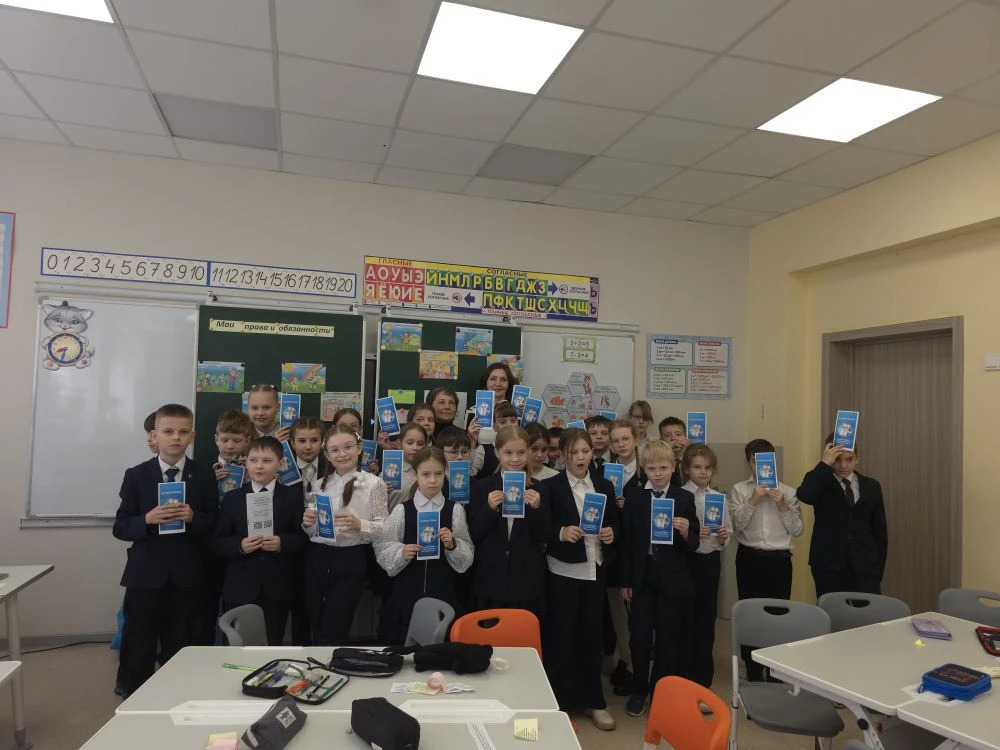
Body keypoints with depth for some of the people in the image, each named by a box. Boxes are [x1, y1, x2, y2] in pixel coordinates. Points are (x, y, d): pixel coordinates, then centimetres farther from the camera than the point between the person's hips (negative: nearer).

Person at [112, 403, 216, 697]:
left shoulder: (204, 475, 2)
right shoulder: (136, 475, 1)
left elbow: (214, 523, 3)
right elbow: (120, 528, 1)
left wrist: (193, 517, -17)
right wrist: (147, 519, -18)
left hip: (187, 575, 1)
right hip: (145, 574, 0)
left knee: (182, 648, 11)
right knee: (138, 649, 7)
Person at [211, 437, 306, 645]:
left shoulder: (293, 496, 3)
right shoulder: (232, 498, 5)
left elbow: (302, 537, 0)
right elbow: (217, 542, 4)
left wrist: (282, 543, -18)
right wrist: (239, 545, -14)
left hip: (277, 589, -1)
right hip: (240, 589, 1)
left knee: (273, 646, 7)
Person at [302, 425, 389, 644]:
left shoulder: (373, 484, -6)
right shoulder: (321, 484, 9)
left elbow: (385, 528, -9)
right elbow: (311, 532, 15)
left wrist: (359, 525, -25)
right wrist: (307, 523, -7)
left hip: (351, 561, -4)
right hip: (317, 559, 5)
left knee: (331, 636, 2)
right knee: (317, 631, 16)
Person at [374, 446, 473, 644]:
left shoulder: (454, 510, -1)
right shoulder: (402, 510, 1)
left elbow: (467, 558, 0)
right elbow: (382, 549, 0)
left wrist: (452, 545, -18)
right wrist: (401, 553, -17)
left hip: (443, 592, 0)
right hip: (407, 592, 0)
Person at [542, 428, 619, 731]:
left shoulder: (605, 486, 7)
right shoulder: (551, 486, -6)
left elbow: (615, 522, 13)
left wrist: (611, 533, -8)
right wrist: (561, 533, -24)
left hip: (595, 569, 4)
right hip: (563, 570, -4)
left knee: (592, 633, 13)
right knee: (560, 635, 5)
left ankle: (593, 701, 27)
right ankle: (559, 702, 19)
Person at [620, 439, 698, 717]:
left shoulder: (685, 498, -2)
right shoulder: (634, 496, -1)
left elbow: (693, 546, 0)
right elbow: (627, 540, 1)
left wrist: (686, 532, -23)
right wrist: (626, 581, 0)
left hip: (673, 579, 0)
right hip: (642, 577, 1)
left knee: (669, 639, 9)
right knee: (639, 637, 6)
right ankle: (639, 691, 28)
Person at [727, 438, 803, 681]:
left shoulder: (787, 492, 6)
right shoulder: (739, 490, 3)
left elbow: (797, 530, 3)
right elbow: (737, 524, -7)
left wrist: (783, 506, -10)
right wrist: (753, 501, -16)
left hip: (780, 559, 1)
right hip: (750, 558, 0)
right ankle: (753, 671, 21)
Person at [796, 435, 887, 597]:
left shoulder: (871, 486, 11)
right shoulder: (822, 484, 1)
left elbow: (880, 529, 12)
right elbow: (803, 495, -24)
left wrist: (879, 568, 6)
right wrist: (825, 464, -23)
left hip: (864, 565, 2)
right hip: (828, 565, -2)